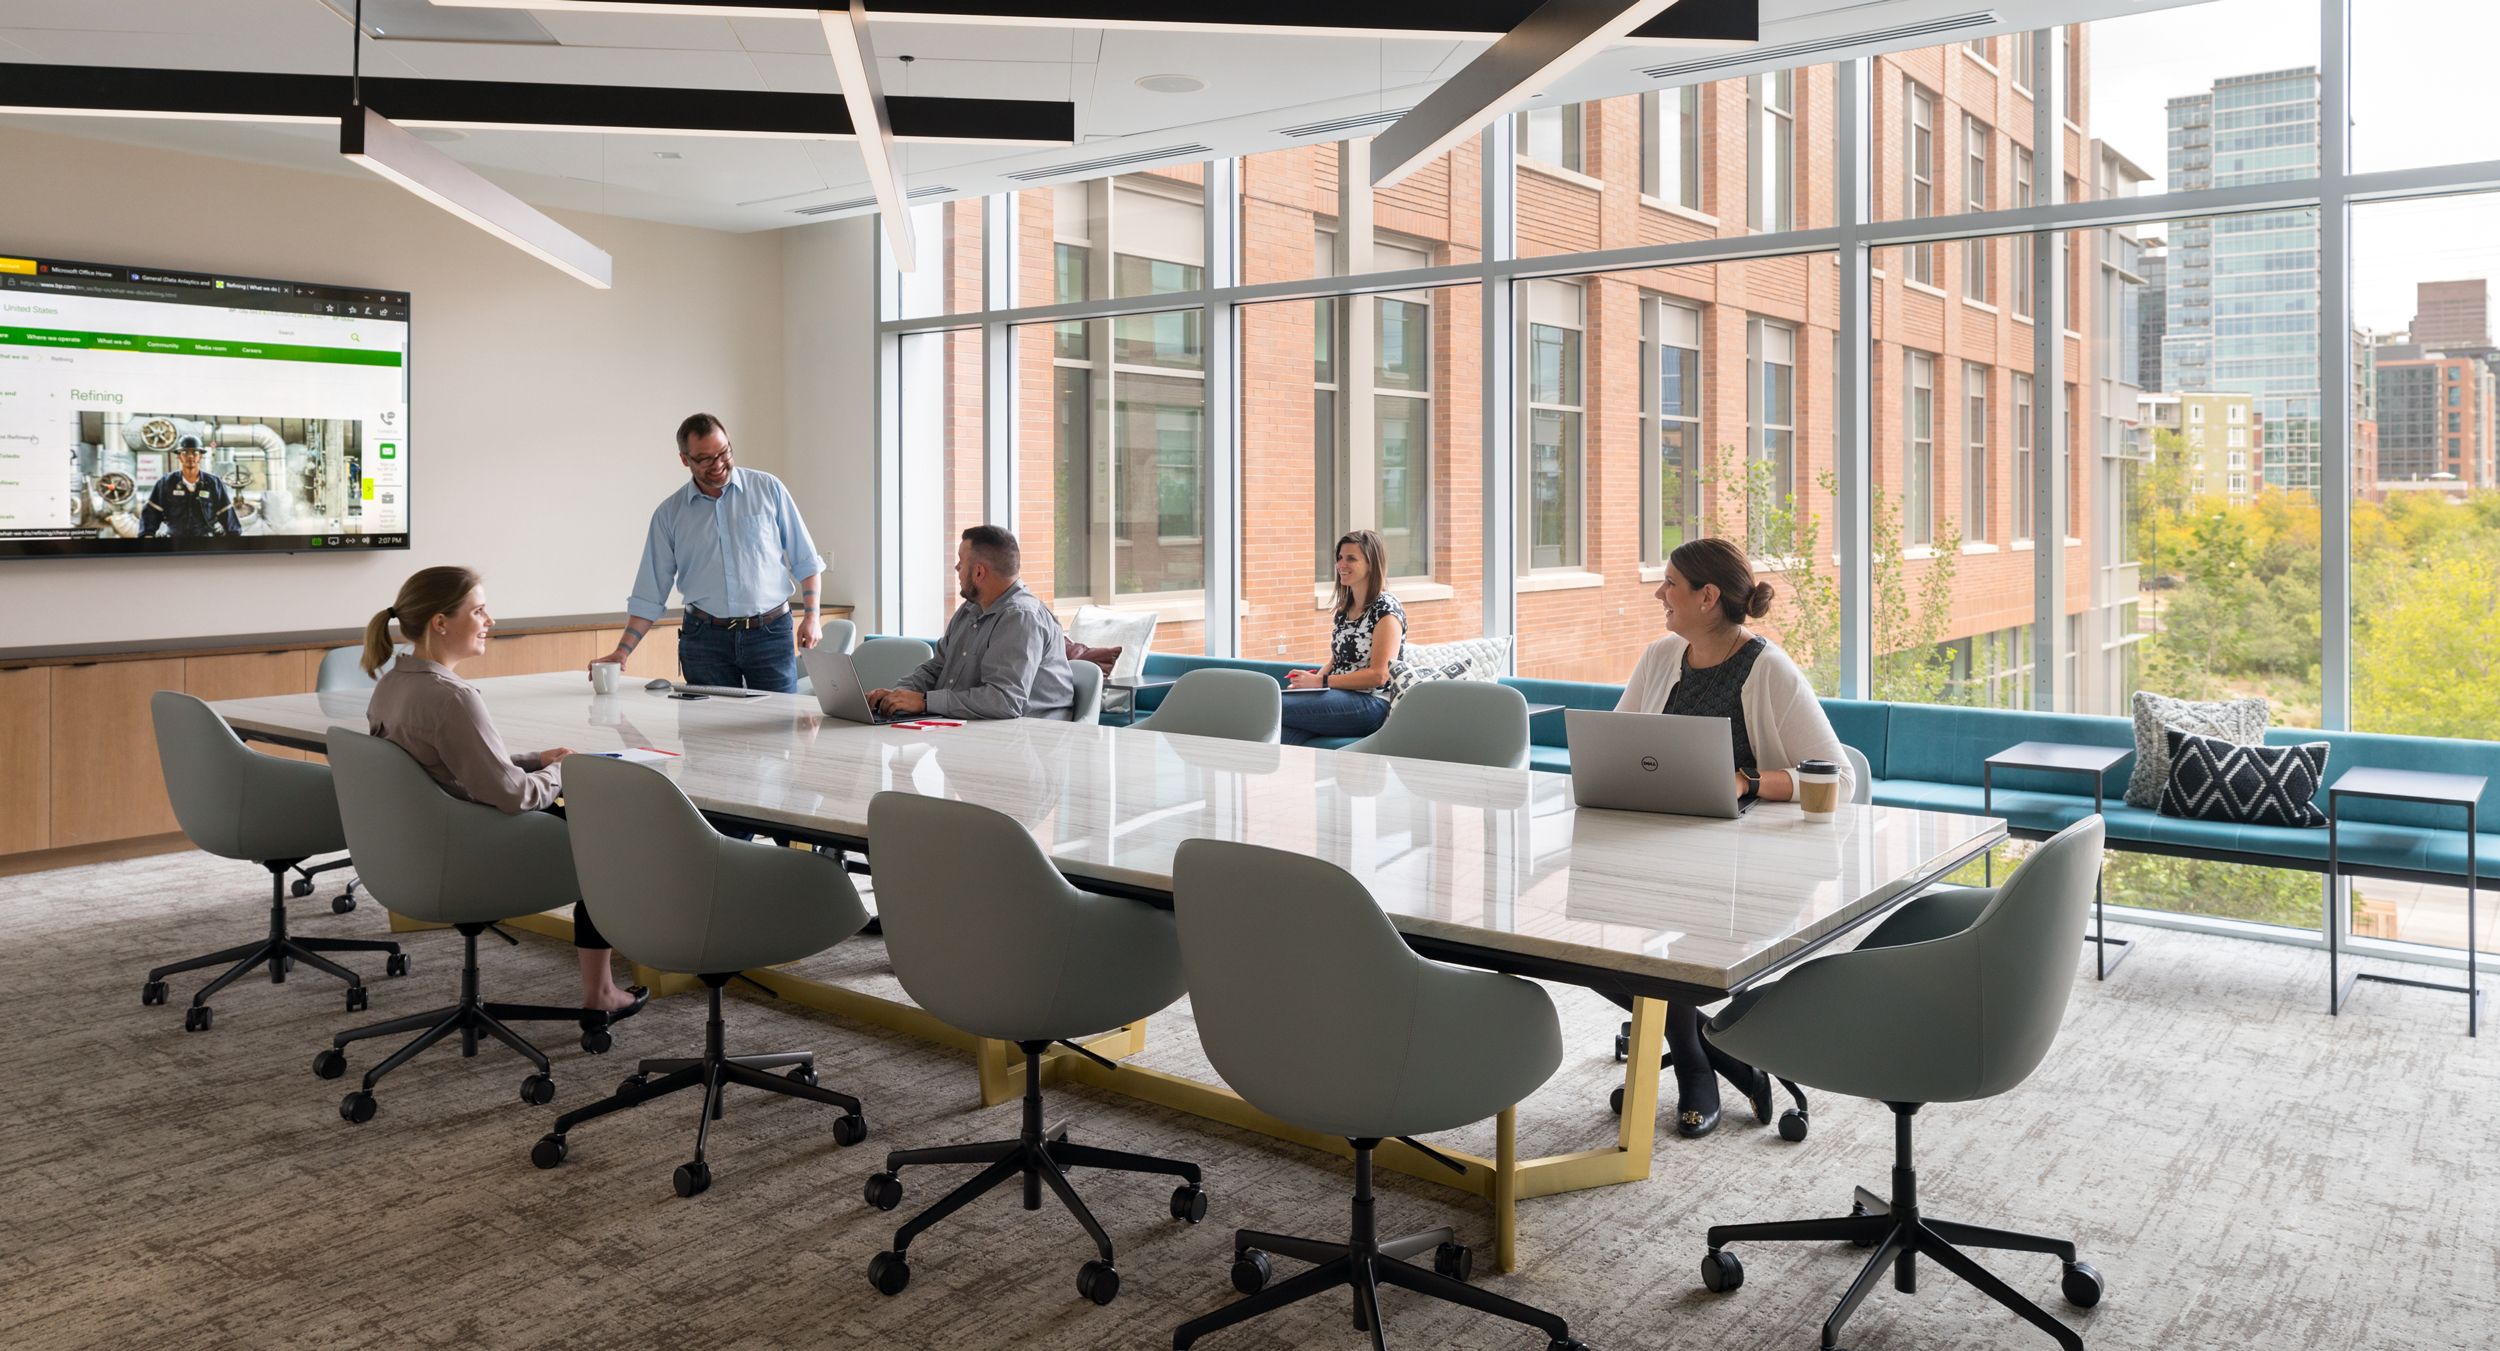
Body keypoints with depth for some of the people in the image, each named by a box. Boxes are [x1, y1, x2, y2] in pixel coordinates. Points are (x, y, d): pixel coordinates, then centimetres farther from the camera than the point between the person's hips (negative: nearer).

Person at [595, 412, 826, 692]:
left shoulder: (768, 488, 3)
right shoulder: (669, 513, 6)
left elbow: (806, 561, 7)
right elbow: (649, 596, 6)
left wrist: (812, 615, -3)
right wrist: (622, 652, -2)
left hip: (770, 631, -1)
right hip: (705, 638, 1)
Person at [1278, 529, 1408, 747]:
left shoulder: (1386, 609, -6)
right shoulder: (1344, 607, 20)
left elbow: (1378, 675, -13)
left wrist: (1321, 682, -15)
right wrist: (1314, 677, 0)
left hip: (1371, 704, -7)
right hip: (1338, 698, 7)